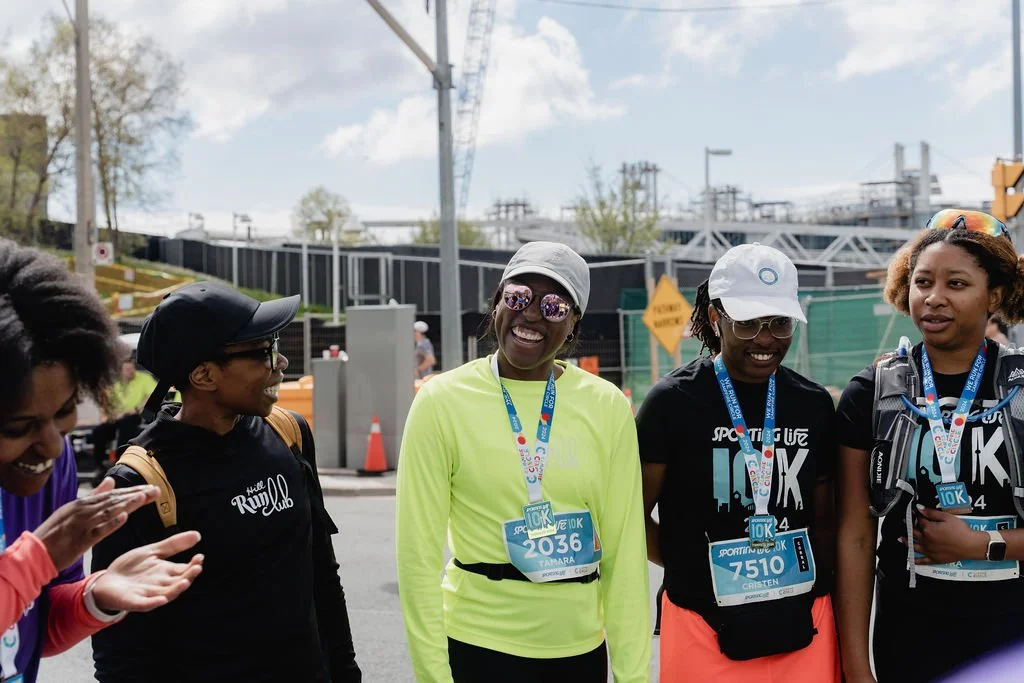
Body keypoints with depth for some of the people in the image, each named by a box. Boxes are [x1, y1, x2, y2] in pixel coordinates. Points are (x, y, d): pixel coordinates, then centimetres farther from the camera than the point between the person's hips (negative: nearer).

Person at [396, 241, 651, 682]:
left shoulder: (607, 406, -2)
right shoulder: (443, 401, -9)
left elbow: (625, 550, -1)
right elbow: (419, 552, -8)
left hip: (582, 647, 3)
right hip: (482, 644, -2)